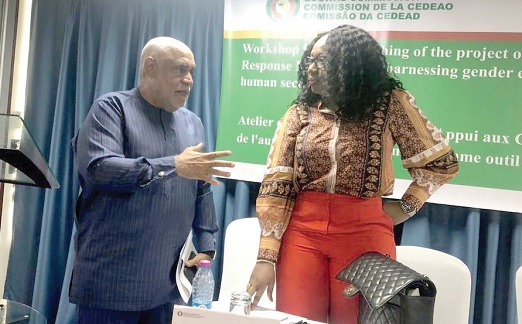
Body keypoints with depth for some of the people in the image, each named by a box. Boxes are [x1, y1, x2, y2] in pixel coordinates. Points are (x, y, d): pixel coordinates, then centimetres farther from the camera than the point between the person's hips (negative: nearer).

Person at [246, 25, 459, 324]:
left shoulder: (389, 103, -3)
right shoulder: (299, 113, 2)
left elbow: (441, 162, 4)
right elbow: (275, 185, -3)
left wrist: (406, 207, -1)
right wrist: (266, 257, -10)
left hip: (364, 232, -1)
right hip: (303, 230, 2)